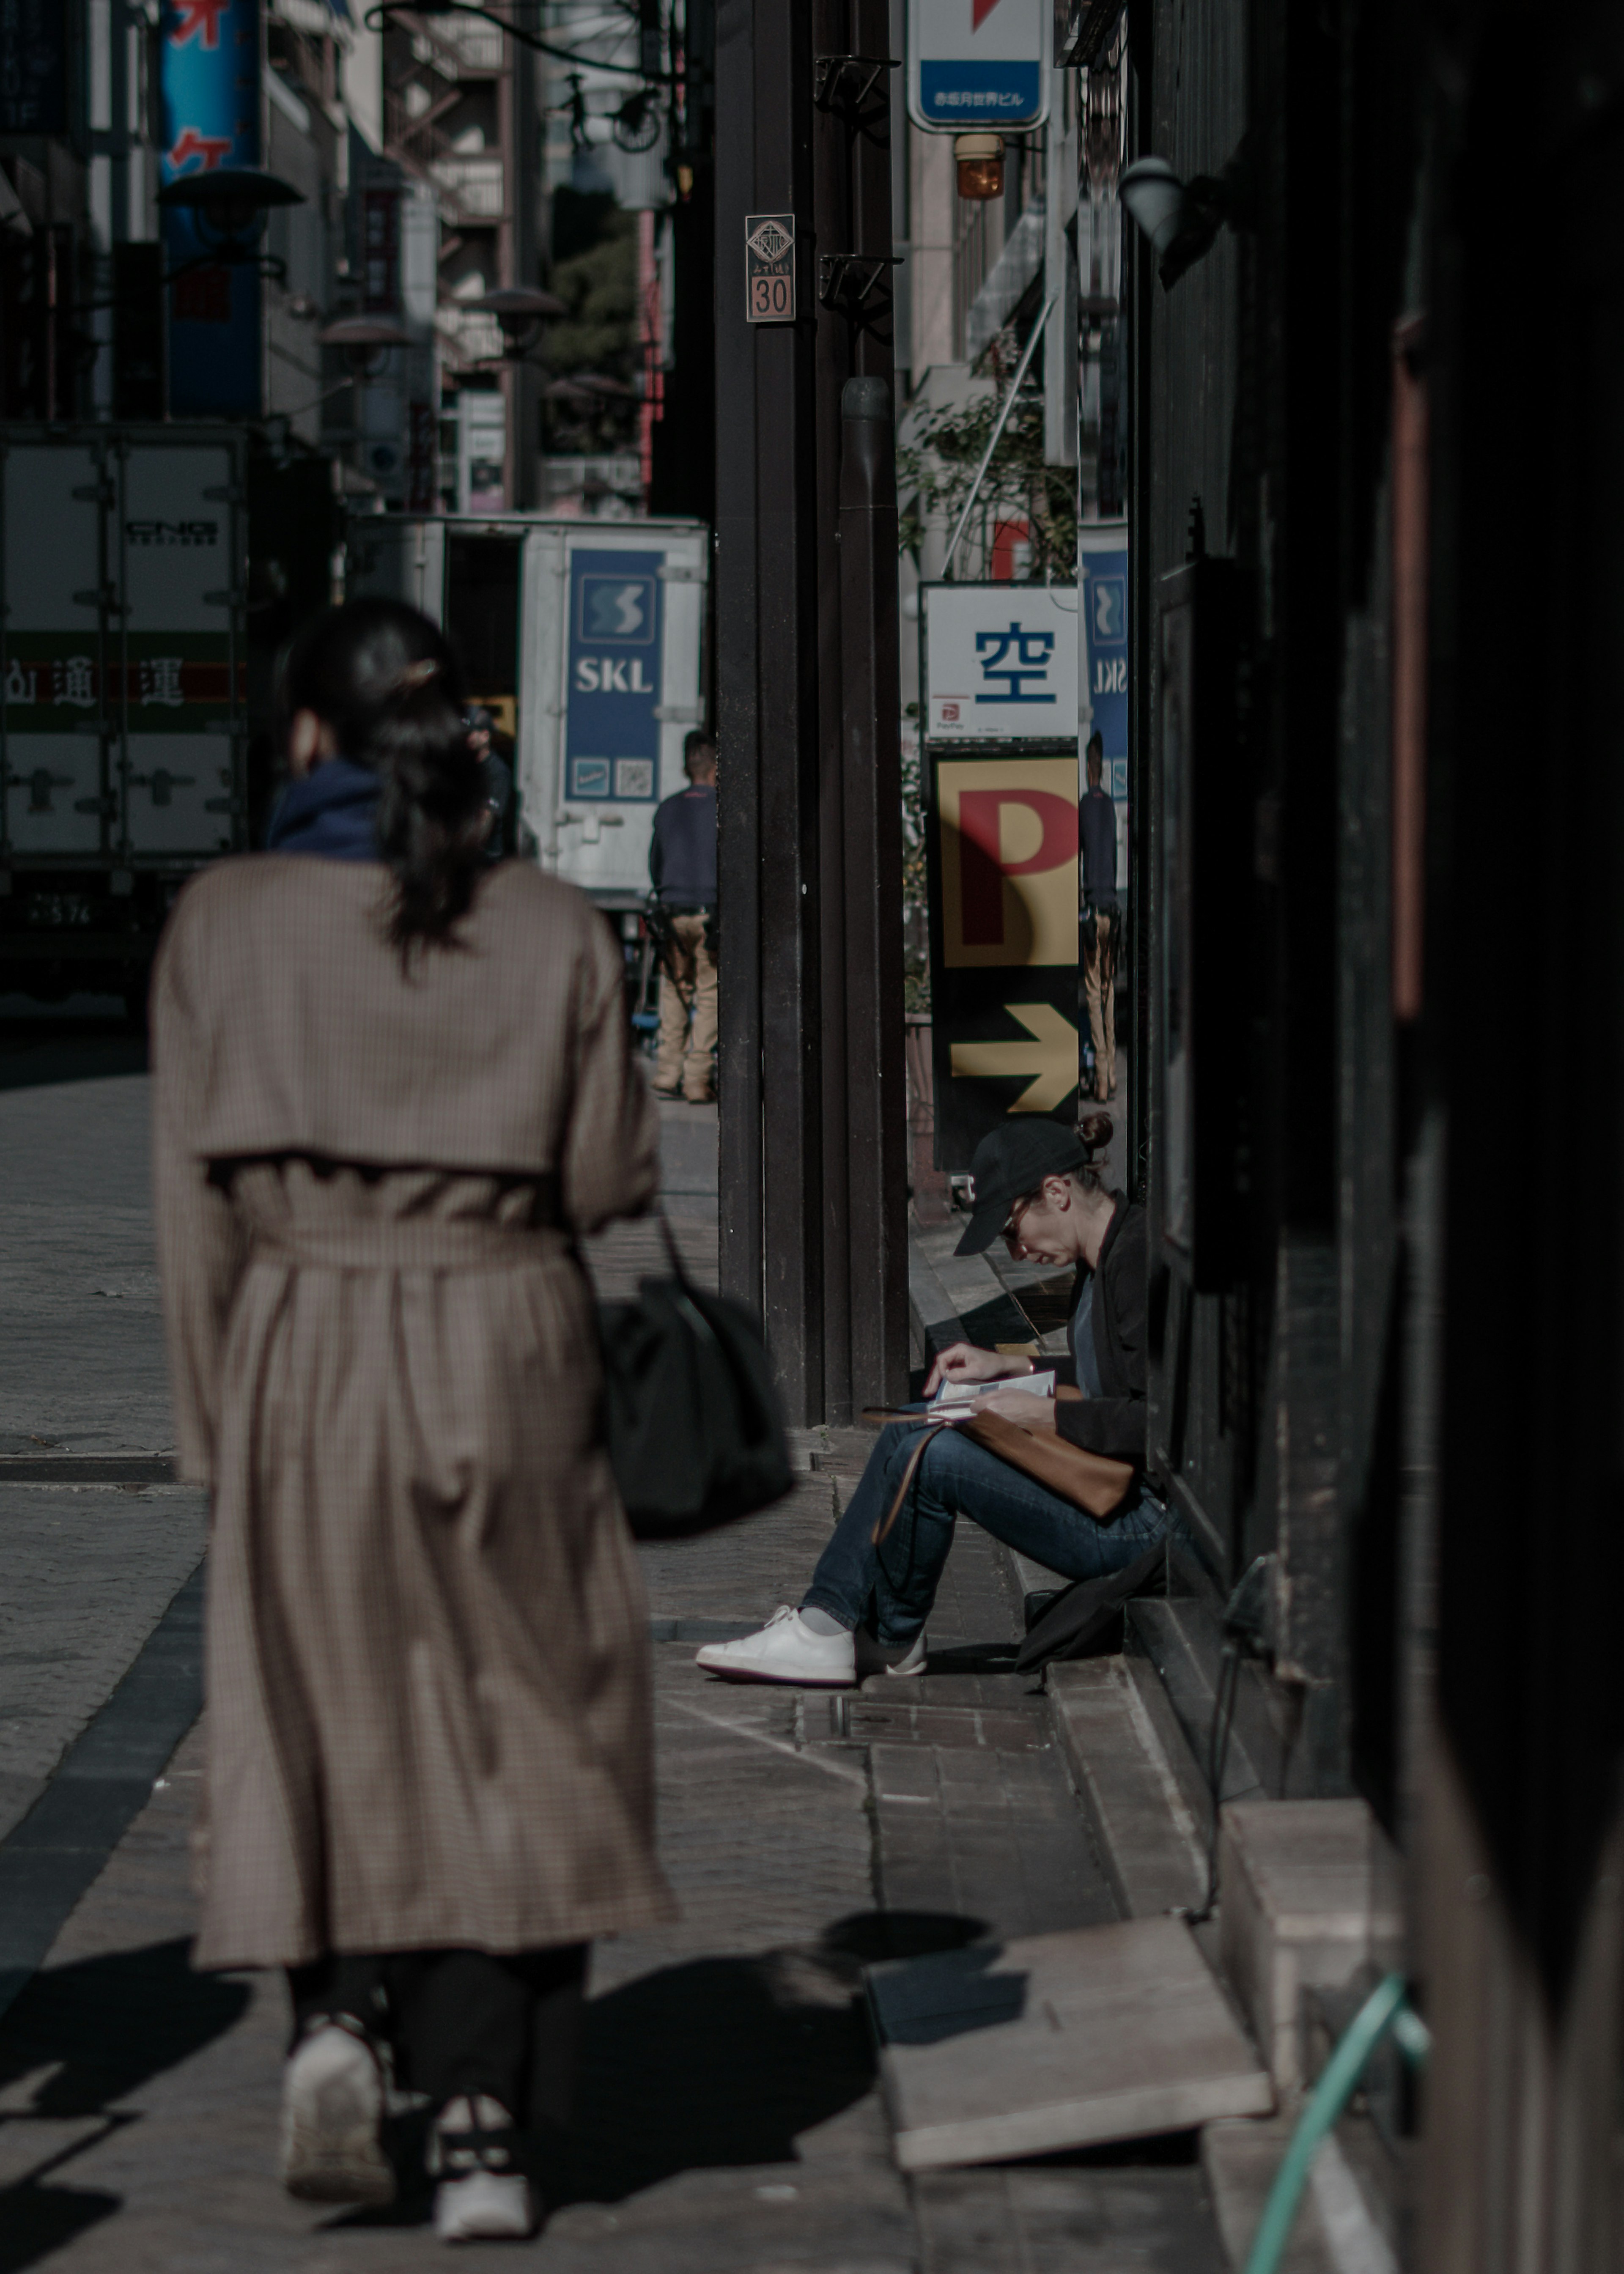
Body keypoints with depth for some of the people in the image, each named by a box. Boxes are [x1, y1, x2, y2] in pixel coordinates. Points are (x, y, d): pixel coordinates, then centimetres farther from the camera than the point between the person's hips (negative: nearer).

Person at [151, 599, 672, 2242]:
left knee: (331, 1721, 15)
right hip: (507, 1347, 0)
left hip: (303, 1353, 0)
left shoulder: (225, 920, -3)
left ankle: (336, 2010, -6)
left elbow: (197, 1191, -3)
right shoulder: (552, 930, -2)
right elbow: (606, 1181, -2)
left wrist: (212, 1417, 4)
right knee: (509, 1731, 7)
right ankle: (481, 2124, 3)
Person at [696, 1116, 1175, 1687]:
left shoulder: (1140, 1257, -18)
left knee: (933, 1459, -19)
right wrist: (1011, 1367, 17)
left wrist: (1048, 1417, -19)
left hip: (1139, 1522, -11)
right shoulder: (1100, 1259, 13)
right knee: (911, 1434, 8)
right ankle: (831, 1617, 3)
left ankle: (891, 1640, 4)